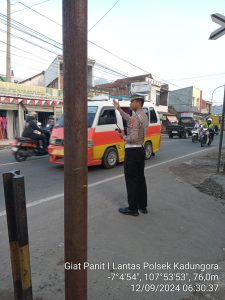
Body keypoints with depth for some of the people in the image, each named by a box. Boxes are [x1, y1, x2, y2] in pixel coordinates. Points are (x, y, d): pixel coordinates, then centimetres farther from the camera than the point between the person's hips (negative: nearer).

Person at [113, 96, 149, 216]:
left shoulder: (135, 117, -18)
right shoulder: (144, 116, 11)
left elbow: (133, 138, -24)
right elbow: (129, 119, 25)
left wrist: (123, 136, -5)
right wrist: (118, 108, 29)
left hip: (132, 151, -9)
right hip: (141, 149, 9)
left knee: (131, 180, -1)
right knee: (140, 178, 15)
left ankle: (133, 208, 9)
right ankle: (143, 206, 25)